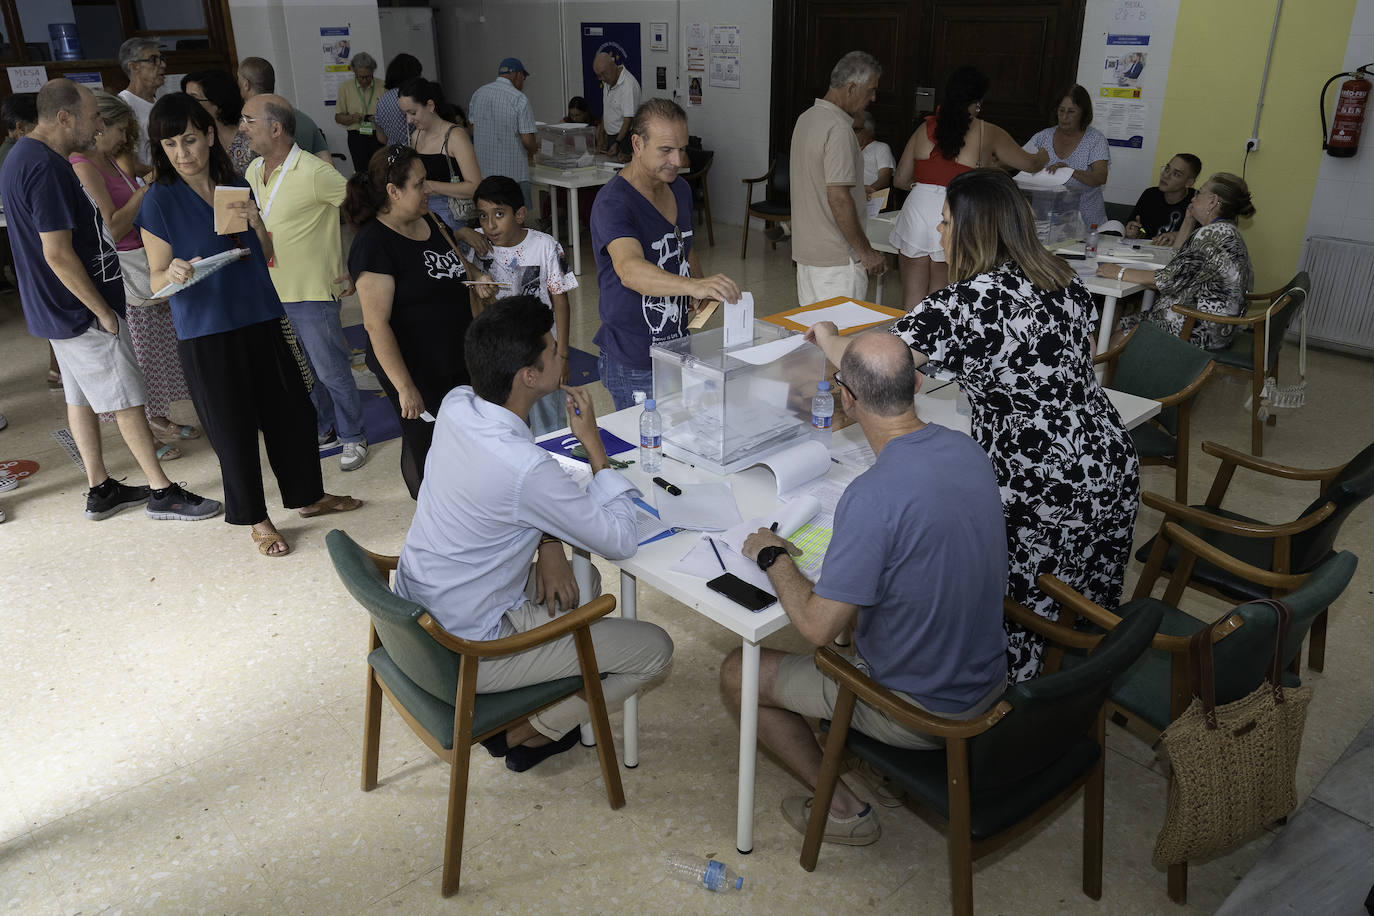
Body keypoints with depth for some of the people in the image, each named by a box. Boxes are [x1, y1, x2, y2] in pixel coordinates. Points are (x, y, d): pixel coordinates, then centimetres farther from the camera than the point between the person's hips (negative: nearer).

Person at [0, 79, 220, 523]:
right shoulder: (46, 168, -23)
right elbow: (58, 254, -26)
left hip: (56, 308, 10)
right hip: (83, 310, -10)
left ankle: (100, 490, 26)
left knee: (82, 397, 15)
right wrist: (104, 313, -19)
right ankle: (162, 493, 7)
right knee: (126, 400, -2)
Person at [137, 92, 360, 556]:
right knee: (234, 426, 4)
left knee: (290, 410, 12)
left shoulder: (237, 186, 6)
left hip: (261, 318, 5)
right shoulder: (160, 201, -8)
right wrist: (173, 273, -28)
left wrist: (257, 225, -8)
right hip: (206, 332, -4)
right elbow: (156, 280, -6)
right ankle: (256, 519, 21)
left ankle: (308, 495, 32)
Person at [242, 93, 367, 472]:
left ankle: (352, 437, 18)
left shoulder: (314, 173, -17)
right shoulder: (253, 171, 7)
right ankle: (323, 430, 33)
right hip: (271, 291, 8)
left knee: (331, 370, 2)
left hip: (312, 291, -7)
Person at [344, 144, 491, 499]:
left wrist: (476, 279, 1)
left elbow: (457, 265, 24)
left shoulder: (428, 221, 6)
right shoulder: (373, 244, -20)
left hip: (458, 360, 8)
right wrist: (405, 388, -25)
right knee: (427, 449, 6)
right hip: (416, 372, -8)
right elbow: (376, 324, -23)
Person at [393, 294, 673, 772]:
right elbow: (619, 542, -19)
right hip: (463, 654, -8)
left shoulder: (456, 404, -8)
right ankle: (524, 734, 12)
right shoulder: (526, 468, -33)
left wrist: (548, 544, -4)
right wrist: (593, 442, -13)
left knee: (583, 583, 27)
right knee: (655, 648, -1)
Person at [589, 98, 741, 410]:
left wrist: (703, 289, 6)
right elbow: (630, 270, -38)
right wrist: (693, 285, -54)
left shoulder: (680, 188, 7)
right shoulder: (612, 202, -20)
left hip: (678, 347, 8)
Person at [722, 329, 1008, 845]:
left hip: (920, 711, -8)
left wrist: (773, 557, -9)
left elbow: (817, 628, -27)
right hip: (989, 682, 8)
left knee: (739, 672, 6)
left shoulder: (874, 497, -32)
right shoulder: (968, 450, -7)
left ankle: (843, 808, 13)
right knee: (854, 607, 32)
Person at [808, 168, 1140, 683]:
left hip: (1044, 493, -8)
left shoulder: (966, 303, -19)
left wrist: (826, 335, 5)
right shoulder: (1065, 282, 5)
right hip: (1115, 470, 8)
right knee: (1087, 613, 23)